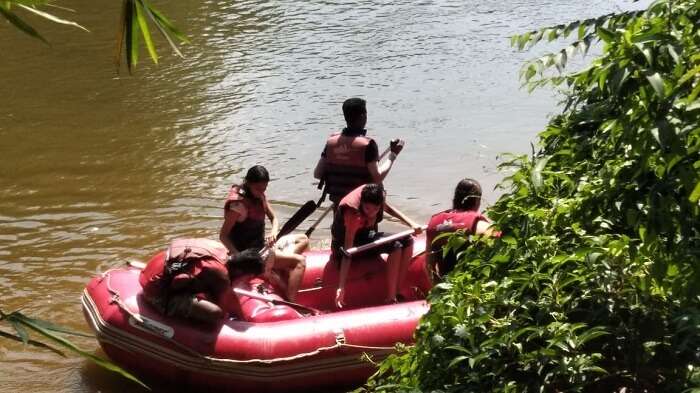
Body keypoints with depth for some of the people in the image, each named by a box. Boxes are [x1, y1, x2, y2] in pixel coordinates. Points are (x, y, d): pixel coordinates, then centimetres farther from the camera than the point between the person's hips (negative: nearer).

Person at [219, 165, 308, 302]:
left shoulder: (259, 196, 3)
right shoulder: (238, 203, -23)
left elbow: (274, 219, 8)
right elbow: (223, 235, -23)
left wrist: (274, 232, -15)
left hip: (262, 244, 9)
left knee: (303, 240, 16)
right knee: (300, 261, -19)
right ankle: (291, 303, -28)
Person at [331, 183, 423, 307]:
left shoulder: (375, 193, -17)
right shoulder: (353, 214, -34)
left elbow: (388, 208, 7)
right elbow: (347, 253, -36)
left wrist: (411, 224, -5)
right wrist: (341, 287, -40)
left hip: (367, 234, 8)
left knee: (408, 241, -3)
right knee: (395, 246, -27)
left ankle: (398, 291, -4)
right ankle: (390, 299, -23)